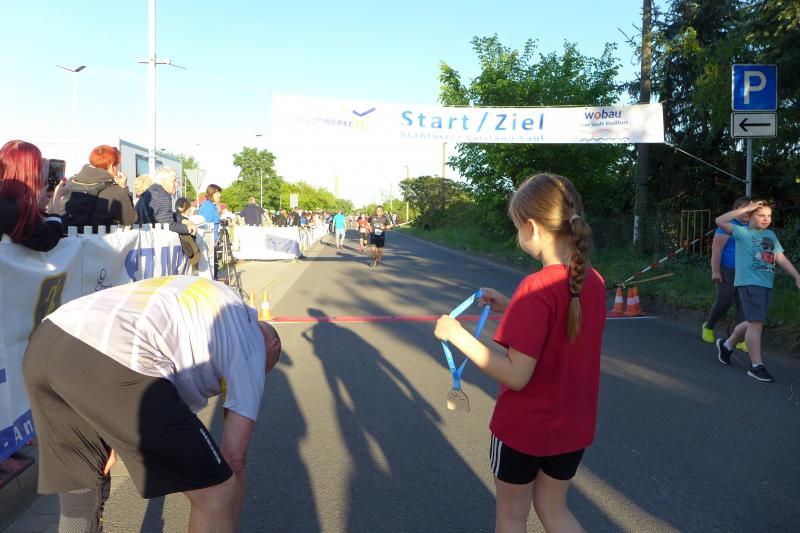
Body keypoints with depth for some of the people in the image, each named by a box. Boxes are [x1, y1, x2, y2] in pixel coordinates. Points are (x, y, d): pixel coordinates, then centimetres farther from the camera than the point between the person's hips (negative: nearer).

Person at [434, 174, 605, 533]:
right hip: (573, 426, 6)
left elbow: (516, 375, -28)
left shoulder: (536, 289, -28)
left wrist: (457, 335, -23)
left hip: (523, 426, -6)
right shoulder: (593, 281, -5)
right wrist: (511, 309, 7)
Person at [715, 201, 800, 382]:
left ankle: (726, 345, 36)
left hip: (766, 285, 7)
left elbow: (781, 258, 16)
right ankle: (756, 366, -6)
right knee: (756, 323, -10)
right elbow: (720, 221, -16)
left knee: (752, 322, 15)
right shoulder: (743, 232, -2)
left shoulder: (771, 235, 16)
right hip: (749, 283, -7)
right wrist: (745, 209, -14)